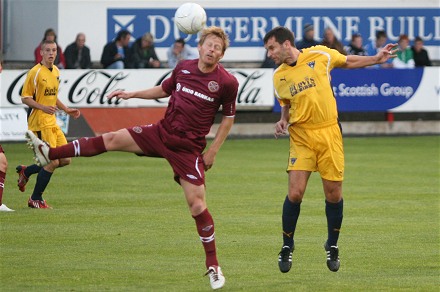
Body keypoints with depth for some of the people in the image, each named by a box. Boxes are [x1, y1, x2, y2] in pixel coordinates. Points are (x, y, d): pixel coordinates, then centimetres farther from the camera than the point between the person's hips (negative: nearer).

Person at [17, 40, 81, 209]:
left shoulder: (56, 71, 13)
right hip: (39, 122, -8)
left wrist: (66, 110, 17)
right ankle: (35, 199, 5)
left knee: (65, 160, 5)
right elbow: (25, 98, -12)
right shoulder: (35, 72, -12)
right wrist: (43, 107, -25)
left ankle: (26, 171, 22)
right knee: (53, 162, -11)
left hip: (52, 122, 8)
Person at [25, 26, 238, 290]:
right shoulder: (184, 68, 2)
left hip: (188, 148, -5)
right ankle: (49, 154, 11)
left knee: (197, 206, -9)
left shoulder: (227, 82, -12)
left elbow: (229, 117, -1)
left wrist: (213, 151, -5)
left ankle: (214, 267, 2)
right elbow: (164, 90, 21)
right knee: (112, 139, 2)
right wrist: (132, 94, 17)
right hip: (162, 132, 5)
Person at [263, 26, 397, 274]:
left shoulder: (320, 55, -3)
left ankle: (333, 246, 24)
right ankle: (287, 246, 9)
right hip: (301, 136, 1)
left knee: (334, 194, 2)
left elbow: (348, 62, 15)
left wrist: (377, 59, 12)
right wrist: (283, 121, 0)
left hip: (329, 132, -1)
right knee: (295, 193, -11)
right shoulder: (279, 77, 4)